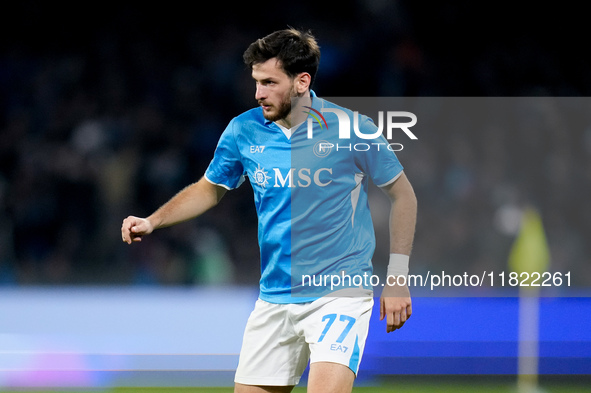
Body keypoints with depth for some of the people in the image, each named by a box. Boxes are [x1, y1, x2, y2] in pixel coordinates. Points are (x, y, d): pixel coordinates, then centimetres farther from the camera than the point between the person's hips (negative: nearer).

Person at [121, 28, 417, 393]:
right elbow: (209, 189, 19)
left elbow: (402, 194, 1)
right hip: (274, 300, 5)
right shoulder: (244, 130, 1)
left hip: (339, 292, -5)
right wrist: (152, 222, 4)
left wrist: (398, 278, -2)